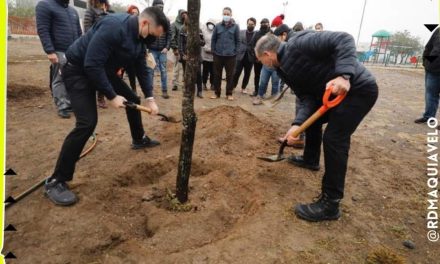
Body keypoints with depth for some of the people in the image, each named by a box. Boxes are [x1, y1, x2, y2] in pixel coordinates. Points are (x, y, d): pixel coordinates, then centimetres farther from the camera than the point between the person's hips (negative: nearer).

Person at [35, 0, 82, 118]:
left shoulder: (73, 10, 20)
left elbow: (79, 32, 24)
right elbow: (42, 30, -10)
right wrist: (50, 51, -18)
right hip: (59, 52, -6)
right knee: (59, 80, -2)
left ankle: (71, 103, 16)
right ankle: (62, 107, 3)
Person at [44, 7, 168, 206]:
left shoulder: (139, 39, -1)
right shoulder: (113, 27, -31)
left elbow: (142, 69, 9)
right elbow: (92, 64, -33)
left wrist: (150, 98, 5)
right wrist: (111, 96, -26)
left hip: (104, 70, 9)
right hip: (78, 70, -9)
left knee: (133, 100, 15)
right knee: (87, 122, -22)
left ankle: (139, 140, 41)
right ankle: (56, 181, -11)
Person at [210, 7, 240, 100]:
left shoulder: (235, 26, 1)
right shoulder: (218, 26, 4)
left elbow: (238, 41, 4)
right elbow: (213, 39, 8)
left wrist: (235, 52, -2)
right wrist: (213, 51, 2)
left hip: (230, 55, -1)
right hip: (218, 54, 2)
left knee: (230, 75, 5)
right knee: (217, 75, 7)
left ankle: (229, 94, 15)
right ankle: (217, 93, 19)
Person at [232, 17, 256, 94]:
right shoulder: (241, 32, 7)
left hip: (250, 57, 0)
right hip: (240, 56, 0)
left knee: (247, 74, 7)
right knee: (236, 73, -1)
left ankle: (243, 88, 21)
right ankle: (233, 86, 14)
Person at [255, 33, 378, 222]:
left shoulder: (298, 44, -19)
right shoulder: (284, 70, 7)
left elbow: (343, 39, -25)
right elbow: (308, 99, 1)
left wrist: (343, 75, -37)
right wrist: (297, 124, -14)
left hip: (359, 88, -10)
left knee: (334, 138, -16)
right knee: (312, 118, 23)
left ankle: (330, 204, -8)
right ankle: (310, 160, 47)